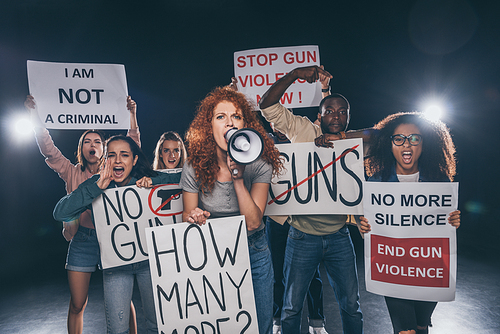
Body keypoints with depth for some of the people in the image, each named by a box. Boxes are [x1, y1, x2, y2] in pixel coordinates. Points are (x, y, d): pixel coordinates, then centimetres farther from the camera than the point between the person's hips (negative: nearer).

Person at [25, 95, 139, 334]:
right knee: (77, 305, 7)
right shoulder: (73, 173, 8)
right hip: (82, 240, 1)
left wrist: (132, 114, -7)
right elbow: (48, 149, 4)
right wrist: (34, 115, -2)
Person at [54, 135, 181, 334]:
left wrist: (154, 181, -24)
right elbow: (60, 213, -18)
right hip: (114, 264, 0)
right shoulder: (97, 185, -7)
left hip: (149, 259, 0)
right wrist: (97, 186, -26)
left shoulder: (146, 179, -8)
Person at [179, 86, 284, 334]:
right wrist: (193, 217, -28)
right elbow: (187, 218, -4)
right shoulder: (195, 169, -14)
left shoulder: (259, 166, -15)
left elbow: (253, 222, -22)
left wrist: (238, 177, -30)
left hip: (254, 253, 1)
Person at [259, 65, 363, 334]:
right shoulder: (302, 130, -5)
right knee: (292, 308, 10)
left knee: (351, 306, 14)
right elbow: (267, 106, -12)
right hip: (303, 236, -2)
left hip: (339, 236, 3)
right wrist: (295, 74, -16)